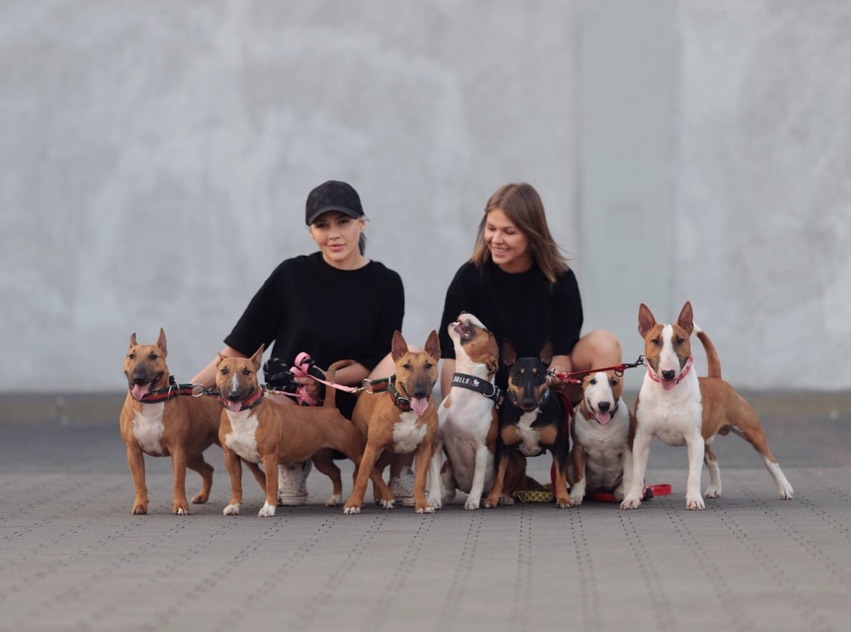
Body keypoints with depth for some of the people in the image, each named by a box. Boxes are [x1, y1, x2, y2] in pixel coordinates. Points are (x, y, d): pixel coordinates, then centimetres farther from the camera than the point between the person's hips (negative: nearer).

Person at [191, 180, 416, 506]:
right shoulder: (292, 275, -2)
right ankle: (293, 466, 2)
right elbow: (240, 347, 1)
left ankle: (400, 473, -10)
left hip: (355, 409, 1)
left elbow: (381, 361, -2)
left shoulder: (386, 284, 1)